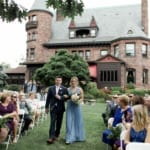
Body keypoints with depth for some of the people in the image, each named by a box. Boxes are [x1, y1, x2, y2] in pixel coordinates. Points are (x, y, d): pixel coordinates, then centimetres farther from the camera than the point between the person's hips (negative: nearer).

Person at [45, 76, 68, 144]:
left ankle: (56, 135, 24)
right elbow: (48, 98, 6)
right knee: (52, 122, -7)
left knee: (59, 123, 8)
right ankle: (51, 137, -8)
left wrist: (60, 97, -19)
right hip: (53, 108, -1)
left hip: (60, 108, 1)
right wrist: (46, 107, 6)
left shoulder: (64, 89, 1)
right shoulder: (51, 88, 4)